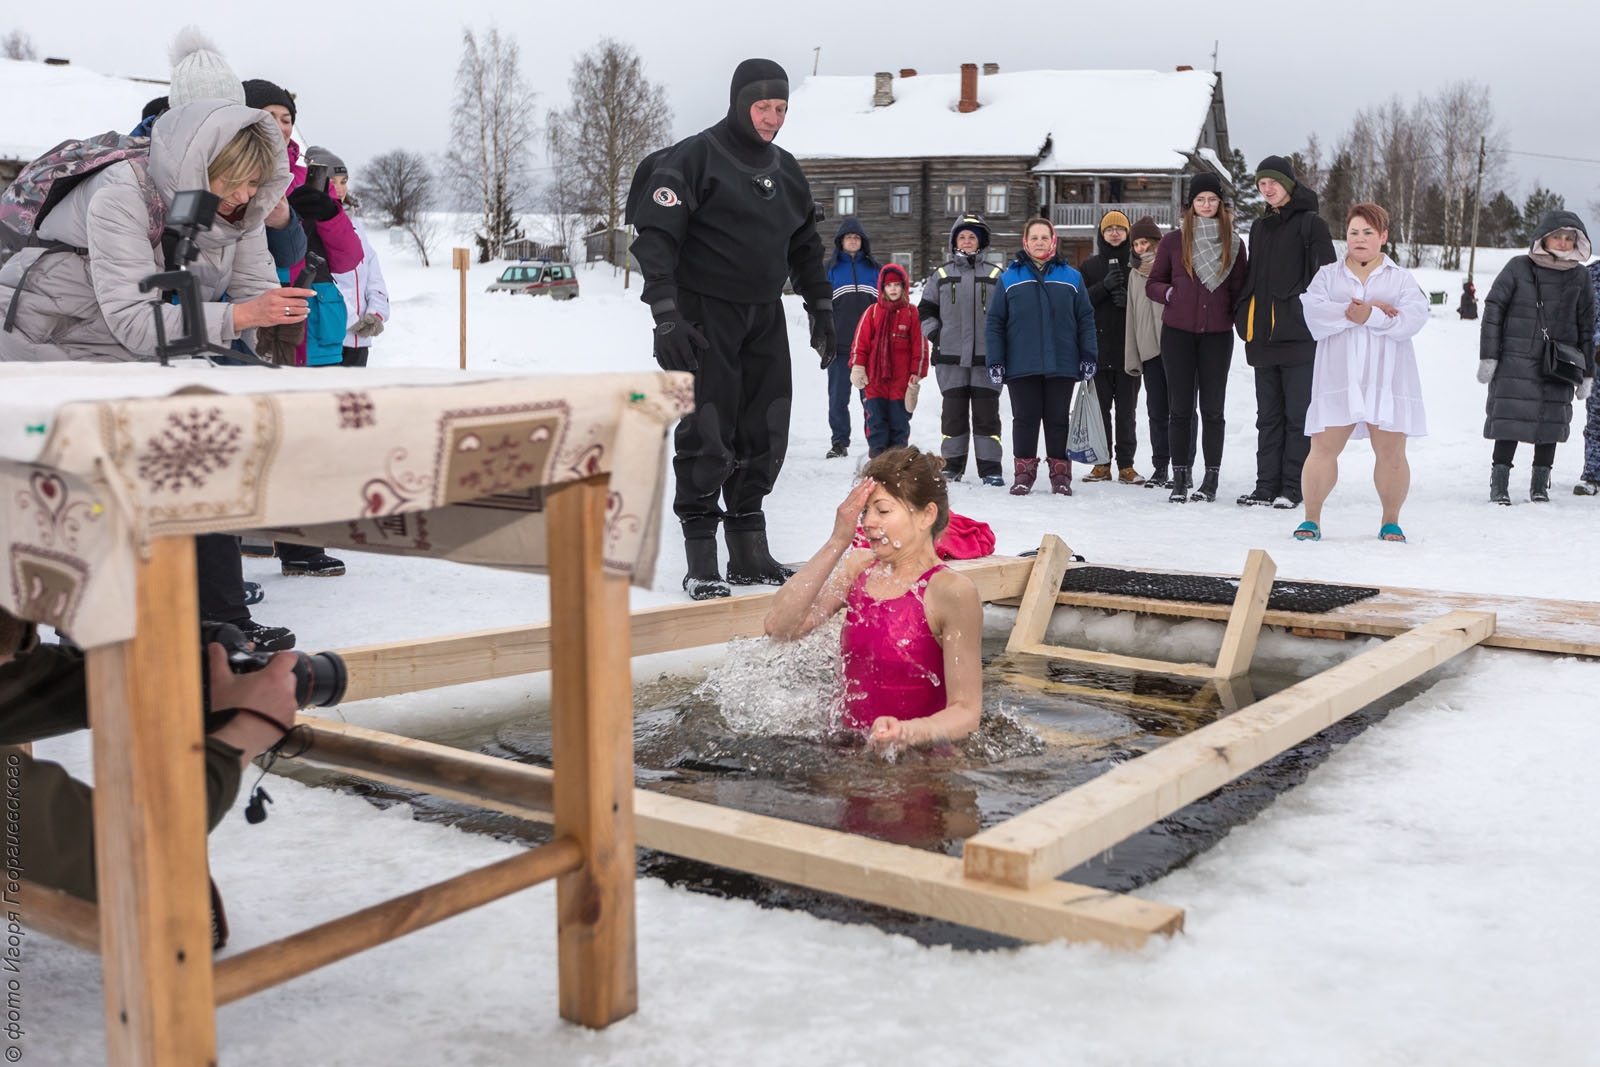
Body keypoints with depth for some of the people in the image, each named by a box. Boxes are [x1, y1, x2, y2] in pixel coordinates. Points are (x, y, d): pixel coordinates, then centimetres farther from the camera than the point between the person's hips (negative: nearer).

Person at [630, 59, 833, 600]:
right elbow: (656, 236, -13)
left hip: (765, 319, 7)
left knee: (764, 434, 7)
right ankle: (701, 561, 0)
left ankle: (750, 553, 17)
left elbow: (805, 244, 25)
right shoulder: (694, 157, -7)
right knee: (707, 435, -7)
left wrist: (821, 309, 19)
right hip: (705, 316, -6)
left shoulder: (784, 168, 14)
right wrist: (666, 315, -21)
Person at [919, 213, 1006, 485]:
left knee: (986, 412, -1)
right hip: (951, 357, 1)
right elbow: (925, 310, 16)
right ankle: (951, 465, 14)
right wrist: (935, 334, 3)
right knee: (953, 411, 5)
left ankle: (991, 468, 3)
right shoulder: (941, 274, 10)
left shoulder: (995, 276, 8)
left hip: (986, 357, -1)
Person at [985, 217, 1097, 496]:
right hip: (1021, 366, -1)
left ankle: (1060, 473, 14)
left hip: (1062, 366, 1)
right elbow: (995, 323, 4)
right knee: (1025, 419, 3)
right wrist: (994, 362, -2)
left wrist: (1088, 358, 2)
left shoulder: (1071, 278, 7)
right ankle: (1024, 472, 12)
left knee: (1058, 420, 6)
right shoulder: (1009, 278, 5)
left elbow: (1086, 319, 8)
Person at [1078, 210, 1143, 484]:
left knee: (1127, 409, 0)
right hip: (1099, 347, 1)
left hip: (1129, 347, -1)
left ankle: (1126, 464, 4)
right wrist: (1104, 286, -14)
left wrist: (1130, 298, -13)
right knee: (1100, 407, 2)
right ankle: (1102, 463, 7)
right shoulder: (1090, 266, 12)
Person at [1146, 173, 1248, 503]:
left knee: (1212, 407, 3)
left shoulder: (1234, 244, 7)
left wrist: (1240, 320, -4)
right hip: (1178, 333, 0)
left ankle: (1211, 478, 10)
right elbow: (1152, 284, 8)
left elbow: (1239, 289, 10)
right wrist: (1172, 293, -9)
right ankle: (1180, 478, 7)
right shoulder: (1173, 241, 5)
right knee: (1180, 407, 2)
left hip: (1217, 334, 0)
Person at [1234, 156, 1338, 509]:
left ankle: (1293, 487, 3)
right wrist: (1244, 317, 13)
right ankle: (1267, 485, 12)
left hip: (1298, 336, -7)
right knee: (1268, 416, 9)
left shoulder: (1311, 224, -2)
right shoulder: (1260, 228, 18)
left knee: (1297, 415, -1)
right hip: (1263, 336, 7)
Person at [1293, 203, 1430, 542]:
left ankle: (1391, 522, 15)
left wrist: (1369, 316, -19)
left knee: (1391, 453, 2)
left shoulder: (1401, 279, 11)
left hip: (1387, 380, 0)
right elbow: (1314, 313, -7)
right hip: (1337, 379, 0)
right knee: (1323, 449, -4)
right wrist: (1353, 311, -17)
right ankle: (1311, 519, 9)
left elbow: (1412, 318, -7)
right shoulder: (1328, 275, 12)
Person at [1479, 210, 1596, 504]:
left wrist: (1587, 374, 10)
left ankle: (1540, 484, 15)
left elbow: (1586, 327, 12)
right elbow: (1493, 309, 0)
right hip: (1516, 361, -3)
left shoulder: (1580, 278, 8)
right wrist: (1488, 356, -6)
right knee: (1510, 420, -6)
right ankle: (1499, 484, 1)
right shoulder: (1518, 268, -1)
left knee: (1551, 422, 4)